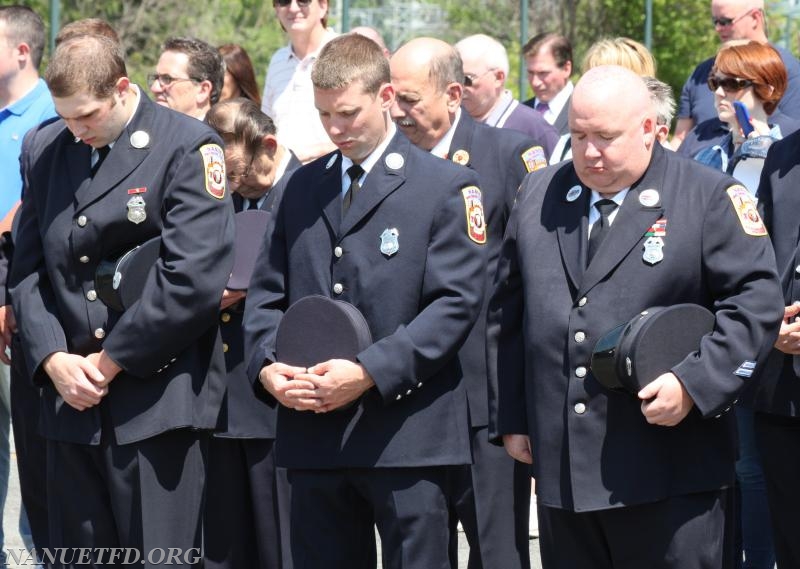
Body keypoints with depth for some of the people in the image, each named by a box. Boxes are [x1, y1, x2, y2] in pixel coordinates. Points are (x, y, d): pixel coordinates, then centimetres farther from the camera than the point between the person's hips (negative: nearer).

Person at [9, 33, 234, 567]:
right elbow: (28, 269, 11)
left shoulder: (188, 147, -6)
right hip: (73, 400, 5)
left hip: (158, 400, -5)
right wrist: (53, 358, -5)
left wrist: (113, 360, -10)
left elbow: (194, 277, -14)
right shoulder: (43, 149, 11)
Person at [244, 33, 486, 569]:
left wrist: (370, 372, -17)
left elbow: (456, 303, -9)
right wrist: (267, 366, -5)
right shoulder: (303, 186, 16)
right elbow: (267, 291, 16)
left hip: (407, 434, -5)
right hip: (314, 433, 5)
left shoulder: (447, 186, -1)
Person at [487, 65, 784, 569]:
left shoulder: (711, 199, -2)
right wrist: (511, 416, 14)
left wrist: (694, 384, -18)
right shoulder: (539, 196, 13)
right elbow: (508, 310, 17)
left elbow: (756, 302, -7)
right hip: (562, 469, 5)